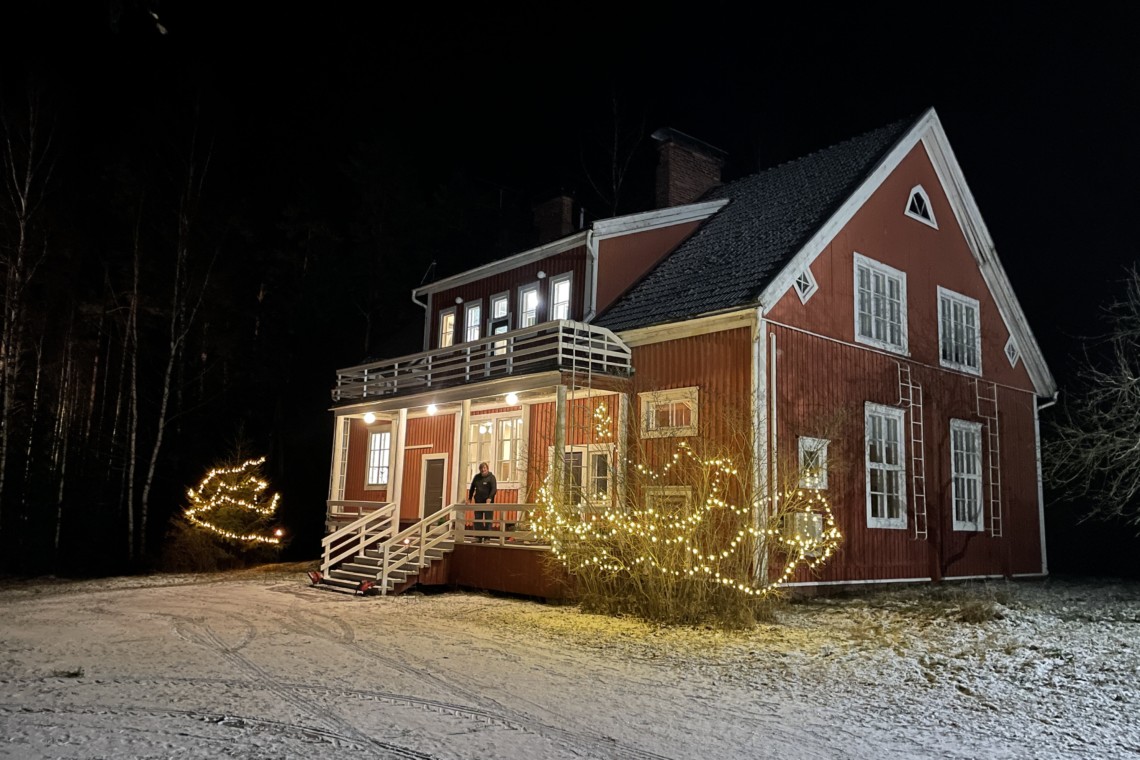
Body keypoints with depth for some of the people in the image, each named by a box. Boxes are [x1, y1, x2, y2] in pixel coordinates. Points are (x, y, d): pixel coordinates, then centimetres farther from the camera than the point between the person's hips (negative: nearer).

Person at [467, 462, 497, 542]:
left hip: (488, 502, -5)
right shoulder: (477, 477, 10)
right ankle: (479, 538, 13)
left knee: (488, 520, -2)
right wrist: (469, 498, 14)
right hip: (478, 502, 5)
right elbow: (472, 488, 19)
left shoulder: (491, 477, -5)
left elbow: (494, 489, -15)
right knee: (477, 520, 6)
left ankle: (487, 538, 1)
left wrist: (489, 498, -28)